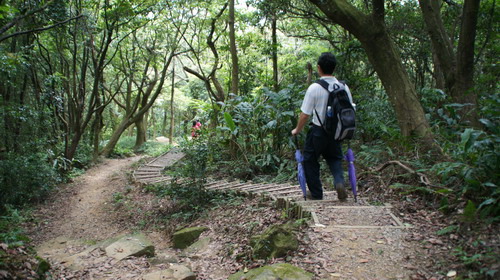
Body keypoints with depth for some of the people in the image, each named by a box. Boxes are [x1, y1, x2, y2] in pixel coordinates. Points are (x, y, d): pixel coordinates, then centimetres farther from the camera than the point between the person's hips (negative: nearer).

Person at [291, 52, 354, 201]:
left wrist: (297, 130, 2)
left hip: (318, 131, -4)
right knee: (334, 158, 24)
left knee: (310, 161, 15)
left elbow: (305, 115, -14)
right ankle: (339, 182, -2)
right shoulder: (344, 87, -2)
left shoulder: (314, 88, -16)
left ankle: (316, 193, 23)